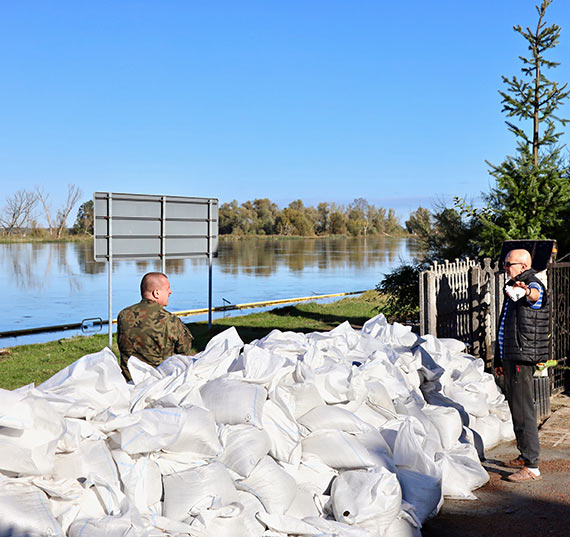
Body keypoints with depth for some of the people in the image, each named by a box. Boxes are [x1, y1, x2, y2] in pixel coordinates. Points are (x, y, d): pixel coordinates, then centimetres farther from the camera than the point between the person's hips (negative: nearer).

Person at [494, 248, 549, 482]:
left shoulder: (534, 286, -11)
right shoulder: (514, 289, 20)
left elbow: (536, 295, -40)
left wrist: (527, 292, -64)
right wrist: (500, 360, 28)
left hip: (523, 358, -10)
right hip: (511, 357, 10)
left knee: (523, 410, -10)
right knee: (516, 408, 17)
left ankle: (531, 467, -8)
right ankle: (525, 456, 29)